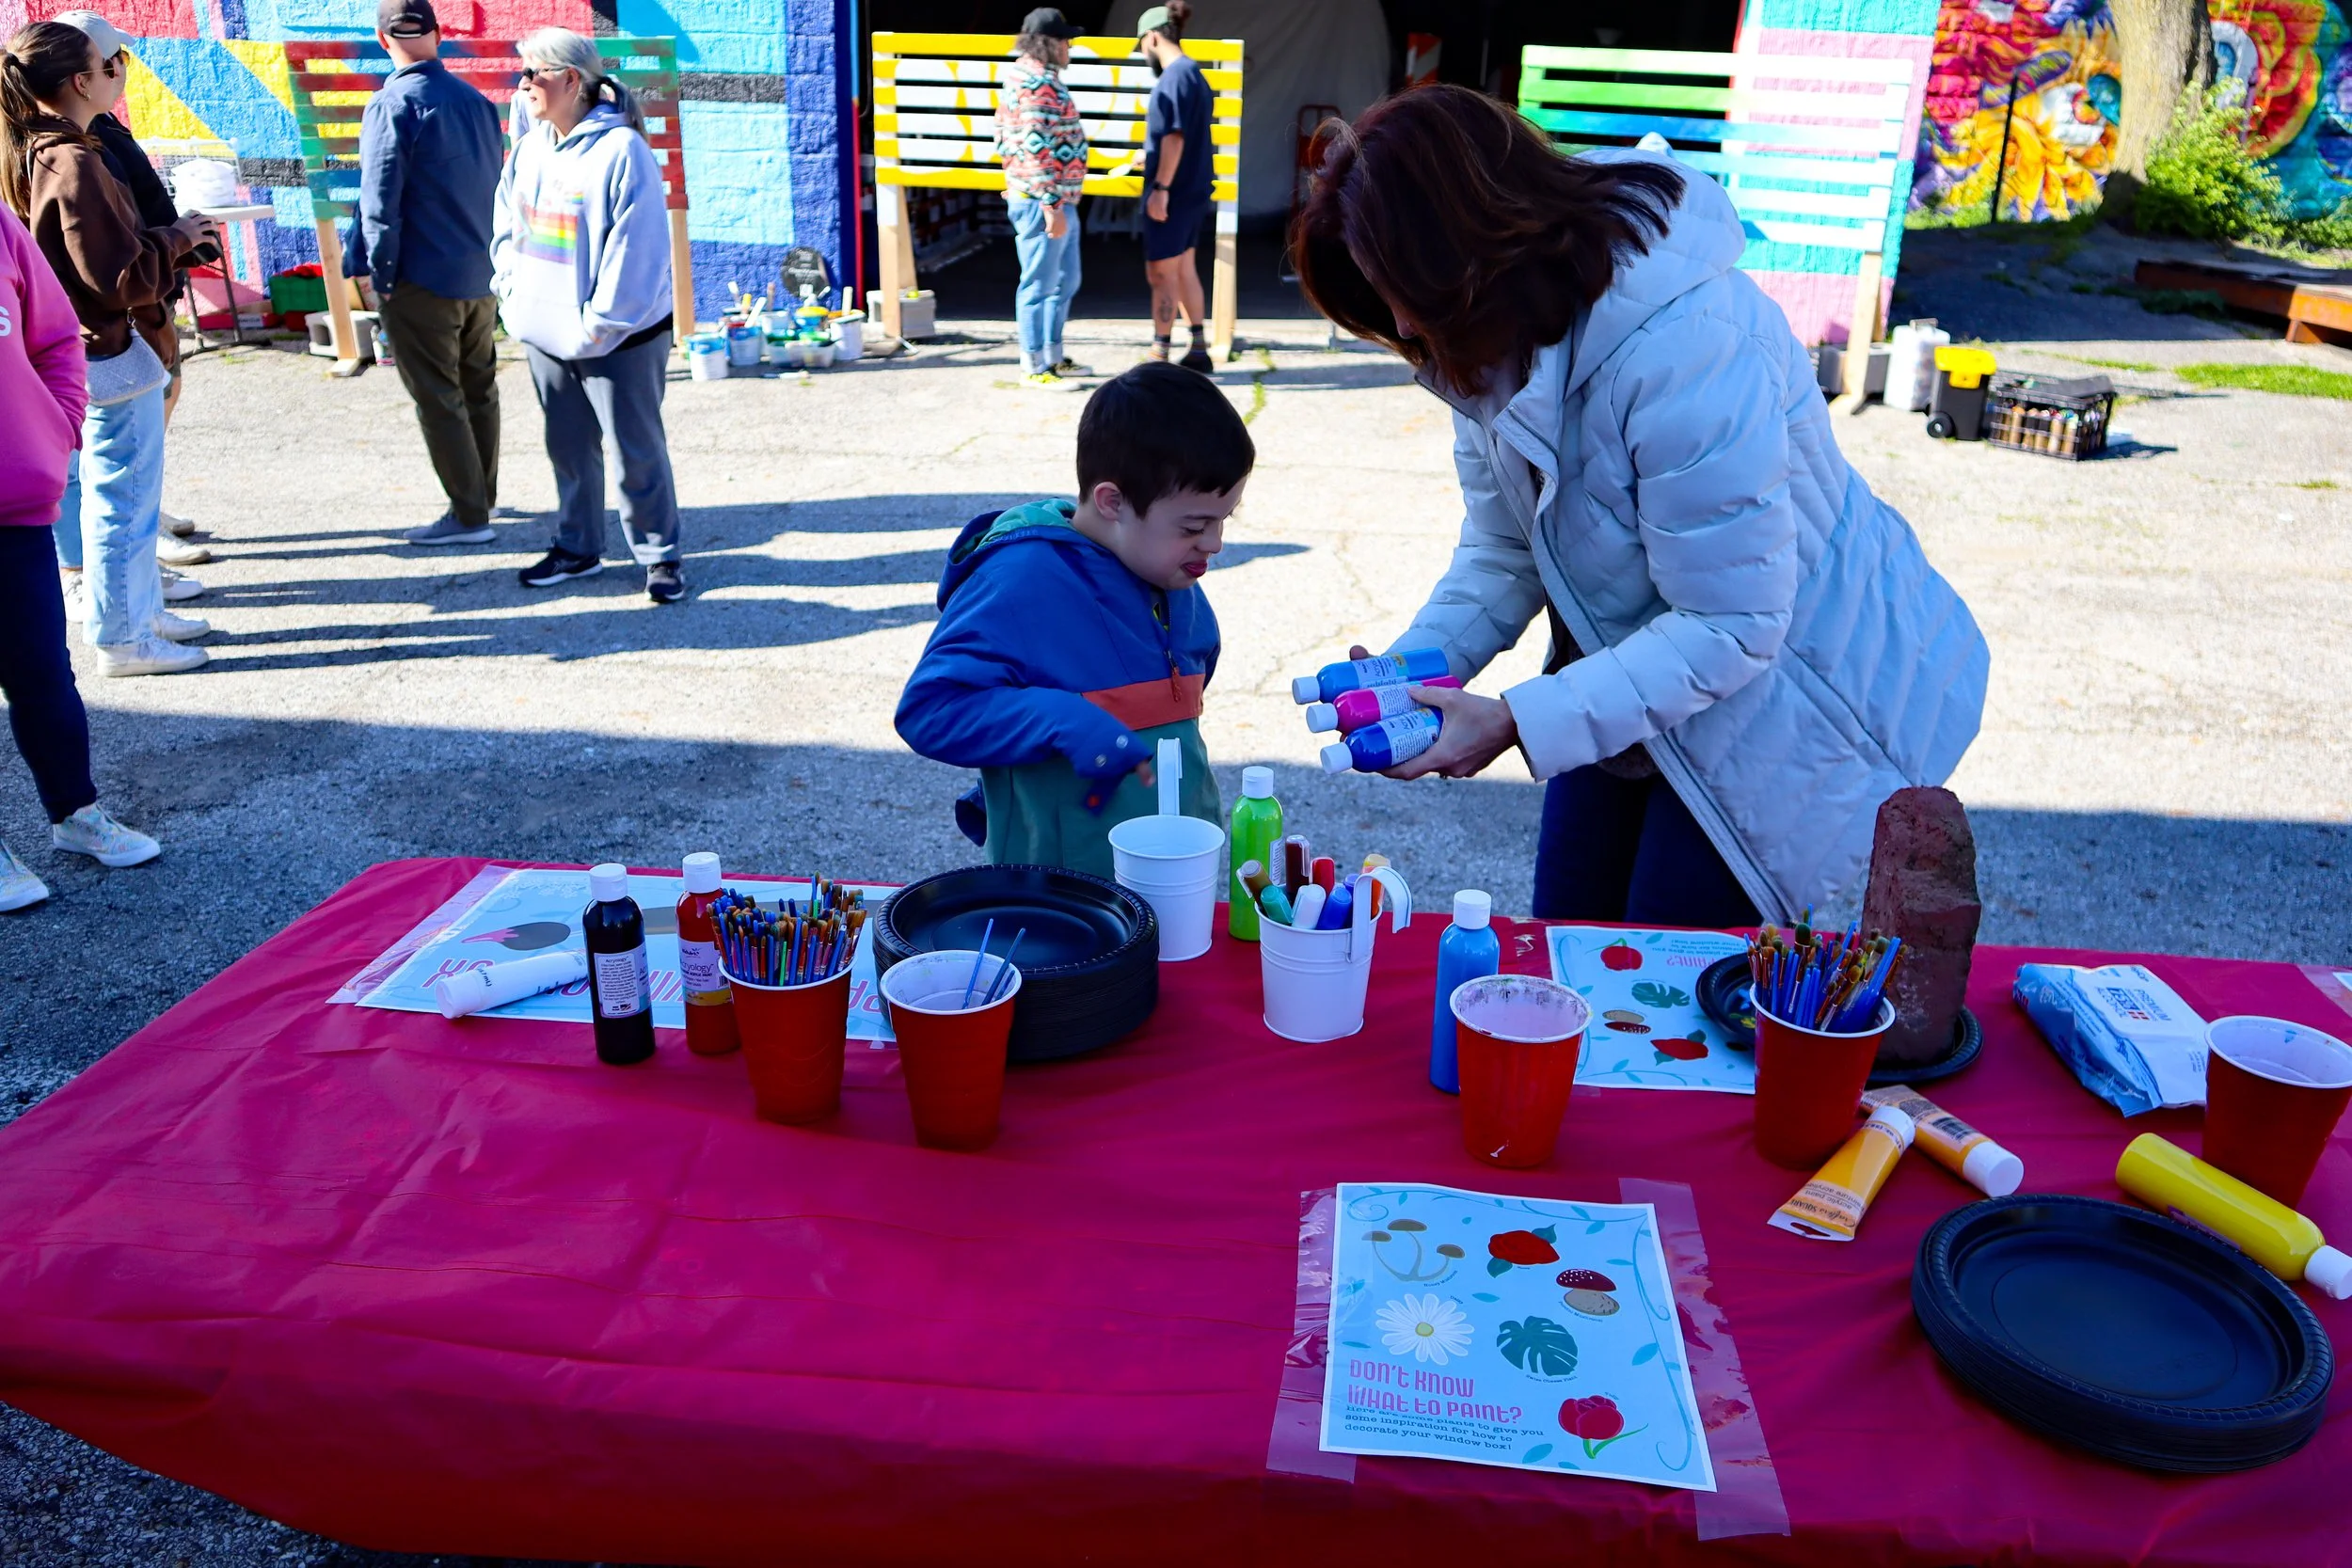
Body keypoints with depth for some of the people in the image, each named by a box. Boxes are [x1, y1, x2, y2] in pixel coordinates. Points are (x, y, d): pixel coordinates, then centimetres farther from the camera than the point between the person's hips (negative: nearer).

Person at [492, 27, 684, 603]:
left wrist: (601, 321, -18)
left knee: (638, 449, 2)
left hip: (618, 339, -7)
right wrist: (511, 289, 4)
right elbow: (506, 225, 18)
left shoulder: (620, 150, -16)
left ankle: (659, 554, 15)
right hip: (546, 333, 7)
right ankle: (577, 547, 30)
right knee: (568, 447, 16)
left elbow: (636, 247, -19)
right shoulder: (530, 149, 8)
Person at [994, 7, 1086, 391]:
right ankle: (1034, 368, 4)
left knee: (1064, 282, 17)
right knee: (1039, 285, -3)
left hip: (1059, 201, 11)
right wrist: (1051, 205, -24)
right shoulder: (1039, 83, -17)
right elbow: (1037, 149, -24)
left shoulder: (1030, 76, 16)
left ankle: (1052, 357, 25)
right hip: (1044, 203, -11)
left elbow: (1005, 139, 22)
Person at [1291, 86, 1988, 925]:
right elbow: (1503, 552, -1)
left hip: (1785, 690, -7)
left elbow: (1730, 627, -29)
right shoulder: (1491, 339, -9)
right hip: (1636, 667, 8)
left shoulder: (1689, 351, -34)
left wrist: (1519, 723, -31)